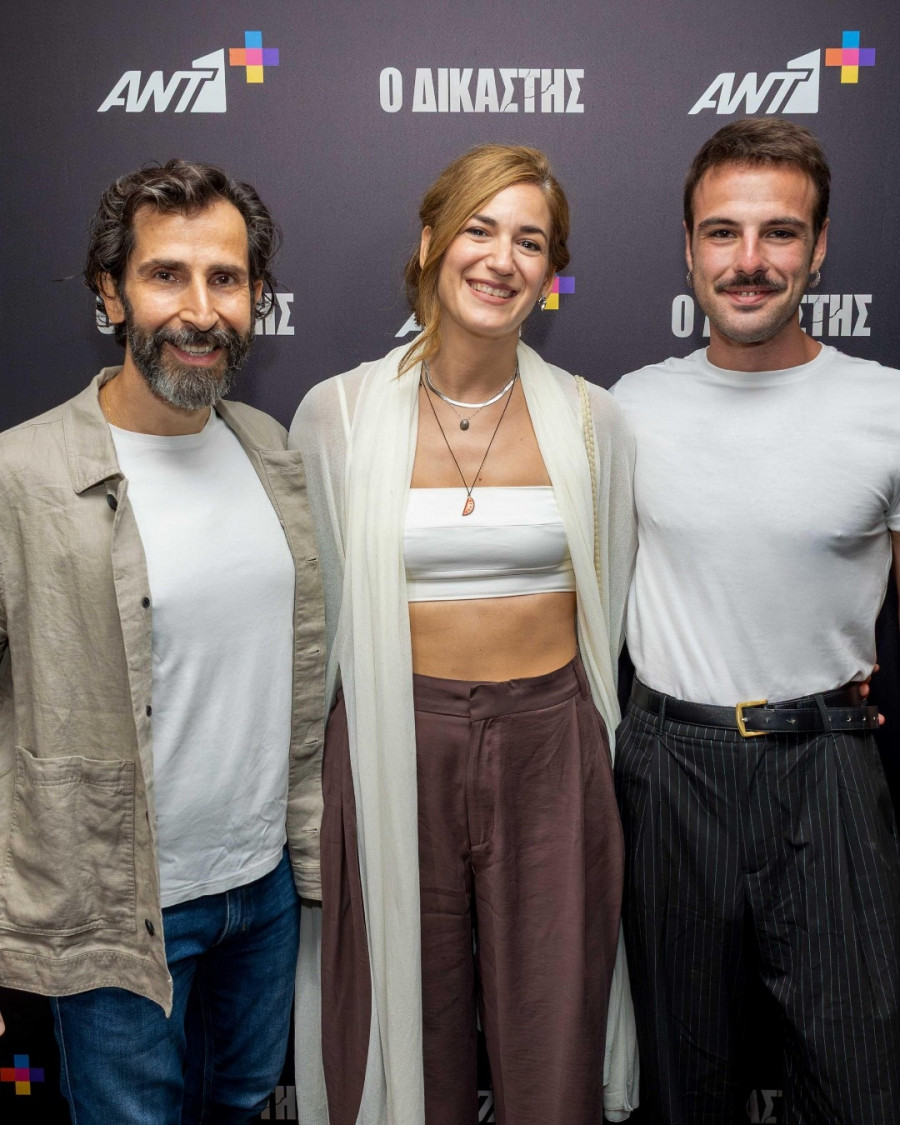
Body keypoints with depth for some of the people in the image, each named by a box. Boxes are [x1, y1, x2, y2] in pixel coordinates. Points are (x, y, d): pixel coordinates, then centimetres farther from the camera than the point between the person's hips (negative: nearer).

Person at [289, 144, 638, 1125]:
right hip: (396, 746, -1)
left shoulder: (590, 420, 1)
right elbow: (319, 603, 6)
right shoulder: (337, 414, -3)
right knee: (411, 1030, 16)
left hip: (550, 746, 1)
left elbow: (607, 605, 11)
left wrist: (583, 729, 13)